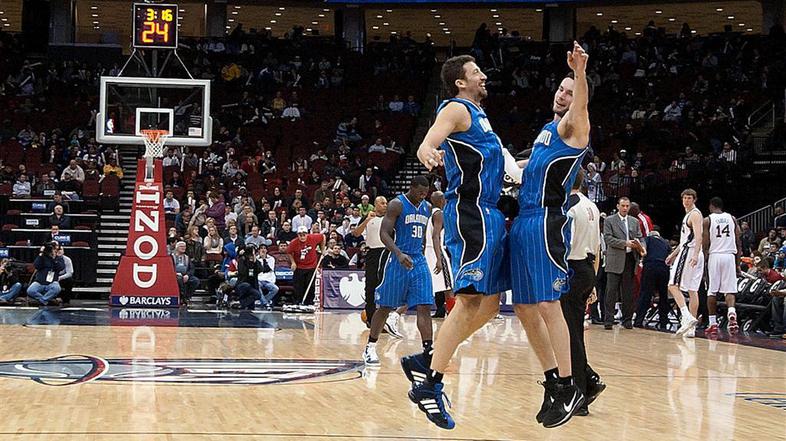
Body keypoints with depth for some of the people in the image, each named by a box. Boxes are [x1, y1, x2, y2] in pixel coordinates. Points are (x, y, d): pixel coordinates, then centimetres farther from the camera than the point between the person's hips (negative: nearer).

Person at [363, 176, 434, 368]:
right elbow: (384, 233, -15)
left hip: (419, 261, 5)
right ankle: (370, 347, 18)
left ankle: (428, 350, -9)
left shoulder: (427, 208, 10)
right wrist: (399, 254, -30)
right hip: (399, 261, -5)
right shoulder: (397, 204, -9)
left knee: (424, 307, -6)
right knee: (385, 307, 4)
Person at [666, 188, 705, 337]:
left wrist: (695, 255, -33)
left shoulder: (694, 214, -9)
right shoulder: (688, 215, 21)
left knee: (673, 285, -10)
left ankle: (687, 317, -21)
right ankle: (691, 327, 6)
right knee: (692, 290, 7)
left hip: (689, 253, -10)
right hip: (692, 254, 10)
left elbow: (698, 236, -22)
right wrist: (673, 254, 32)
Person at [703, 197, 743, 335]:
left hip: (714, 256, -2)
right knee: (729, 290, 3)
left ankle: (713, 324, 7)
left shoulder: (707, 220, 0)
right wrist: (738, 263, 13)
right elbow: (738, 242, 8)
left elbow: (705, 244, -5)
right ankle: (731, 313, -25)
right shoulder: (732, 219, 10)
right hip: (730, 256, 2)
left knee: (712, 291, 6)